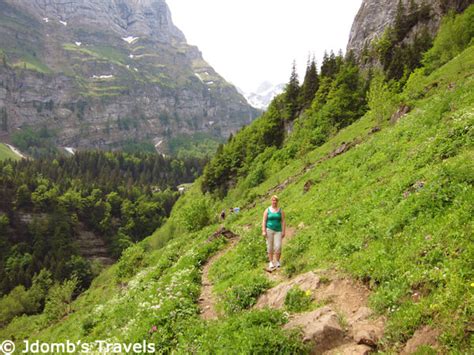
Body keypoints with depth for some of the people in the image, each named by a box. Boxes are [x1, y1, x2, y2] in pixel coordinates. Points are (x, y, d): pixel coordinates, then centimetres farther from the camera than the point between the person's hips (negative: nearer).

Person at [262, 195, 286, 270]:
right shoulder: (267, 210, 2)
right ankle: (271, 262, 13)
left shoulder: (281, 211, 4)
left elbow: (283, 222, 2)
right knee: (270, 247, 2)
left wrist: (283, 232, -5)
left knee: (278, 247, -10)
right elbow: (264, 221, -2)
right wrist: (263, 231, -10)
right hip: (269, 230, 0)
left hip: (278, 231, 0)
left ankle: (277, 261, 8)